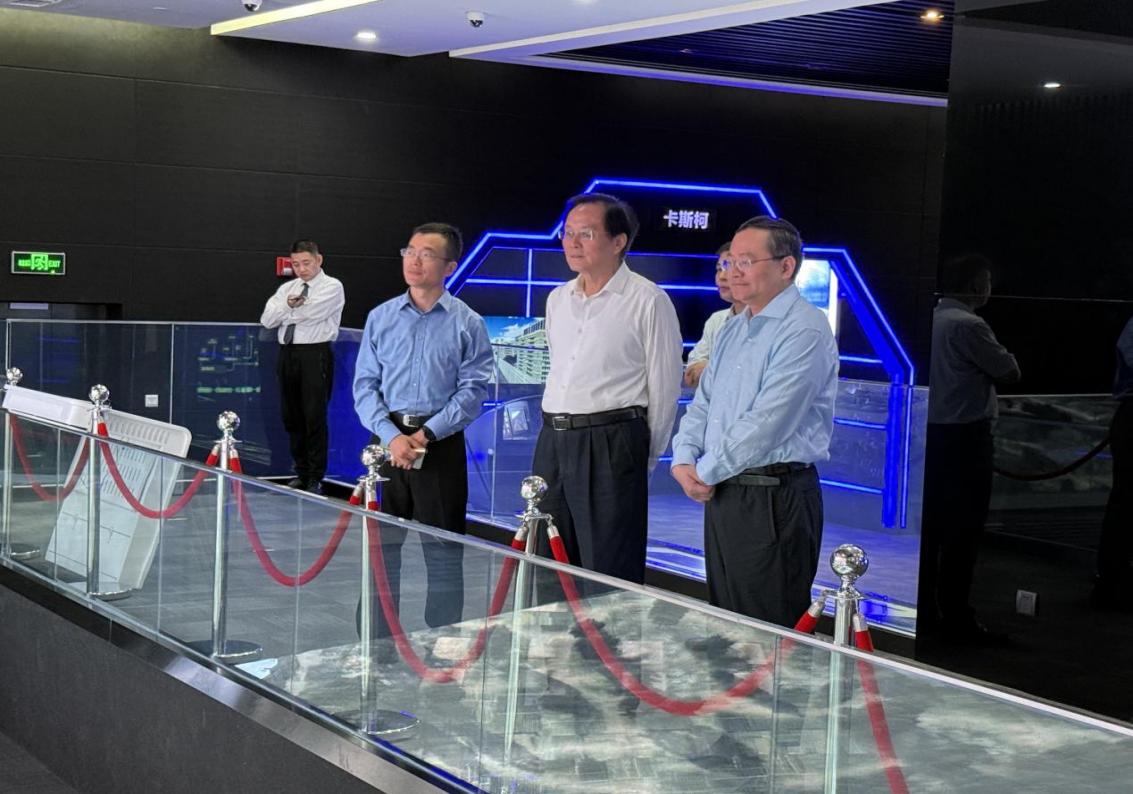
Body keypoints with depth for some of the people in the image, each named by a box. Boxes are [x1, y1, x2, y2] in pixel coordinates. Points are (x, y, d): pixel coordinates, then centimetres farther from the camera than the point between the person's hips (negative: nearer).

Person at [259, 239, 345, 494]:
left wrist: (286, 310, 0)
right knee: (292, 417, 8)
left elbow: (311, 312, -16)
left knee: (315, 417, -6)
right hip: (287, 354, 6)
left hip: (315, 354, -6)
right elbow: (267, 320, 5)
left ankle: (315, 478, 0)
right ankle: (301, 473, 18)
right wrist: (289, 304, -11)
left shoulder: (332, 287, -1)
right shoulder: (286, 288, 16)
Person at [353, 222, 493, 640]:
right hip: (388, 438, 2)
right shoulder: (380, 317, 8)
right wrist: (391, 436, -11)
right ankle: (377, 641, 16)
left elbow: (473, 389, -5)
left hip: (442, 444, -2)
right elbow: (365, 386, 4)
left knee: (443, 550, 2)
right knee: (381, 546, 6)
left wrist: (426, 435, -14)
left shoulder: (468, 323, 1)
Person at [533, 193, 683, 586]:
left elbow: (664, 388, -5)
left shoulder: (648, 300, -7)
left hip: (611, 446, -7)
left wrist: (645, 458, -2)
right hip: (553, 442, 7)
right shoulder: (558, 299, 14)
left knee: (608, 577, -4)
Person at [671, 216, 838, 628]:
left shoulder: (804, 331, -14)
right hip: (721, 493, 9)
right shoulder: (733, 330, 16)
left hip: (774, 500, -9)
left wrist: (707, 472, -11)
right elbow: (703, 403, 19)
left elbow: (766, 422, -20)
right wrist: (684, 460, 0)